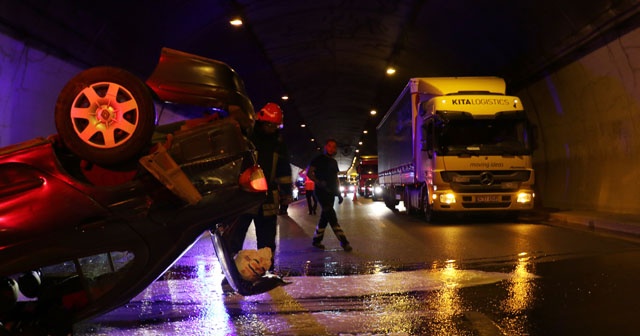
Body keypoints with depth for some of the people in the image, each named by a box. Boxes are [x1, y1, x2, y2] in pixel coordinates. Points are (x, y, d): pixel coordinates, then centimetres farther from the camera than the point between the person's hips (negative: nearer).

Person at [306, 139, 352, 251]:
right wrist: (318, 182, -25)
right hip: (321, 191, -8)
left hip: (331, 192, 8)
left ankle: (317, 240, 20)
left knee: (325, 216, 9)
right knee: (331, 216, -14)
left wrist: (339, 193, 17)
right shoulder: (319, 159, -2)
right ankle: (343, 241, -19)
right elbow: (309, 172, -9)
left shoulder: (334, 162, 19)